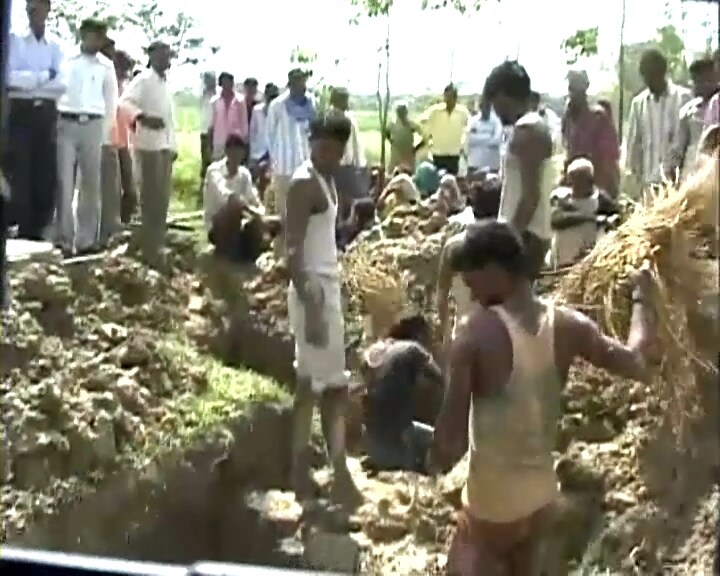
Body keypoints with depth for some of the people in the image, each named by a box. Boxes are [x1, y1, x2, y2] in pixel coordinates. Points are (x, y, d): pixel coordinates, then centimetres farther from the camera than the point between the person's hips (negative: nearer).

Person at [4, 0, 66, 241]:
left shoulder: (56, 45, 10)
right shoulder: (14, 38, 3)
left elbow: (62, 84, -3)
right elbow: (9, 77, -11)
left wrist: (27, 81, -9)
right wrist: (45, 76, -7)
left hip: (46, 115, 3)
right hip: (19, 112, -3)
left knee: (46, 178, 3)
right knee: (17, 177, -6)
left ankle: (34, 233, 12)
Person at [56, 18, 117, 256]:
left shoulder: (106, 66, 10)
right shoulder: (65, 60, 5)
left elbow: (111, 102, 11)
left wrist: (105, 135, 4)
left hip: (93, 127, 2)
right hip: (66, 124, -2)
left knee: (91, 183, 3)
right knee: (64, 182, -5)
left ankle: (86, 238, 8)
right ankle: (65, 236, -2)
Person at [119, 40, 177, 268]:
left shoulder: (167, 84, 19)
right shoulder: (143, 79, -5)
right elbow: (125, 101, -20)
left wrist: (173, 145, 18)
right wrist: (143, 117, -35)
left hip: (166, 145, 8)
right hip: (149, 144, -8)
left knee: (163, 197, 10)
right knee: (151, 197, -7)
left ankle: (157, 245, 19)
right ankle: (150, 249, -3)